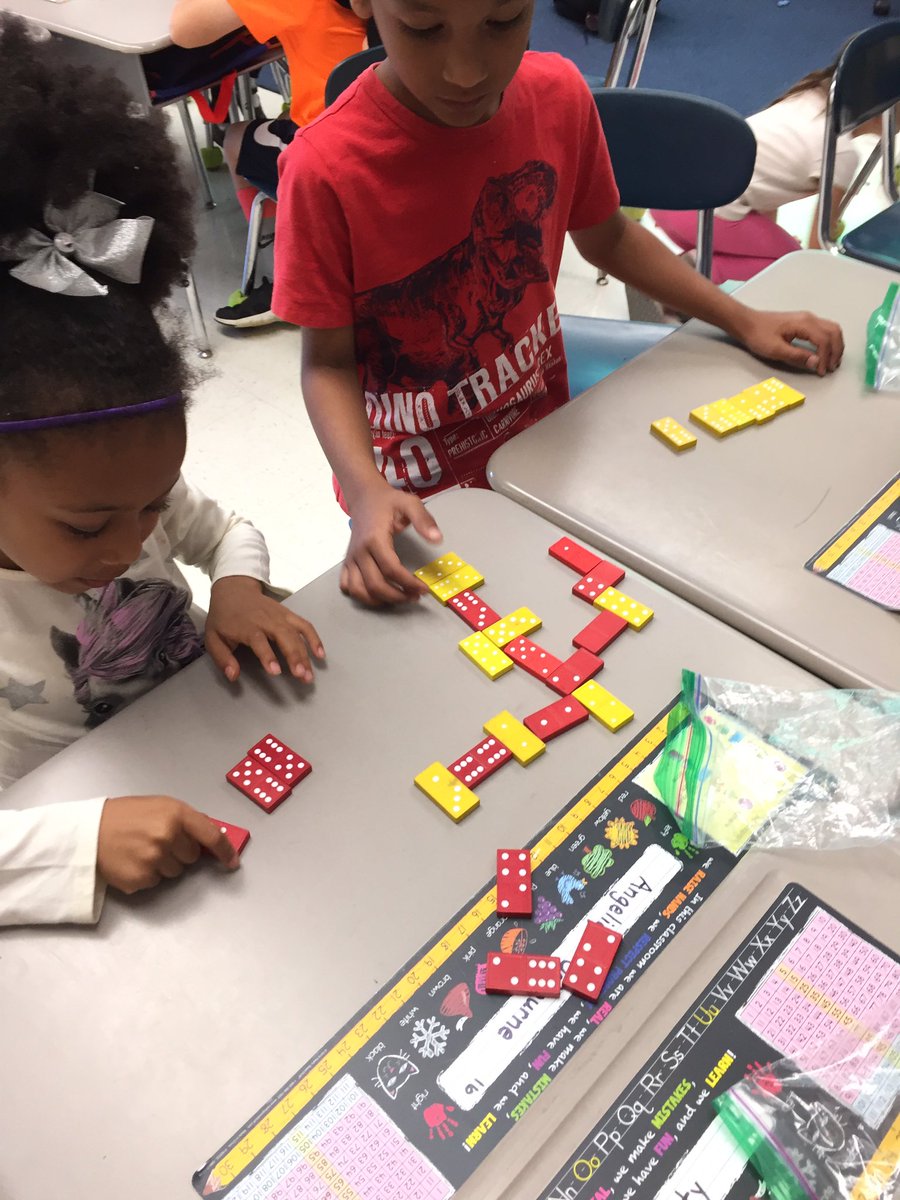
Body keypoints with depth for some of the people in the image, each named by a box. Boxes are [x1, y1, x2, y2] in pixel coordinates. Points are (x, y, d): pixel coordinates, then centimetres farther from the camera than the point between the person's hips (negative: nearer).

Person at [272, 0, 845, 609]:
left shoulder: (559, 96, -10)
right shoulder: (327, 167, -24)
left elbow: (607, 237, 8)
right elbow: (328, 362, -14)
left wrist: (743, 320, 6)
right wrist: (367, 492, -31)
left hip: (545, 436, 4)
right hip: (420, 489, -3)